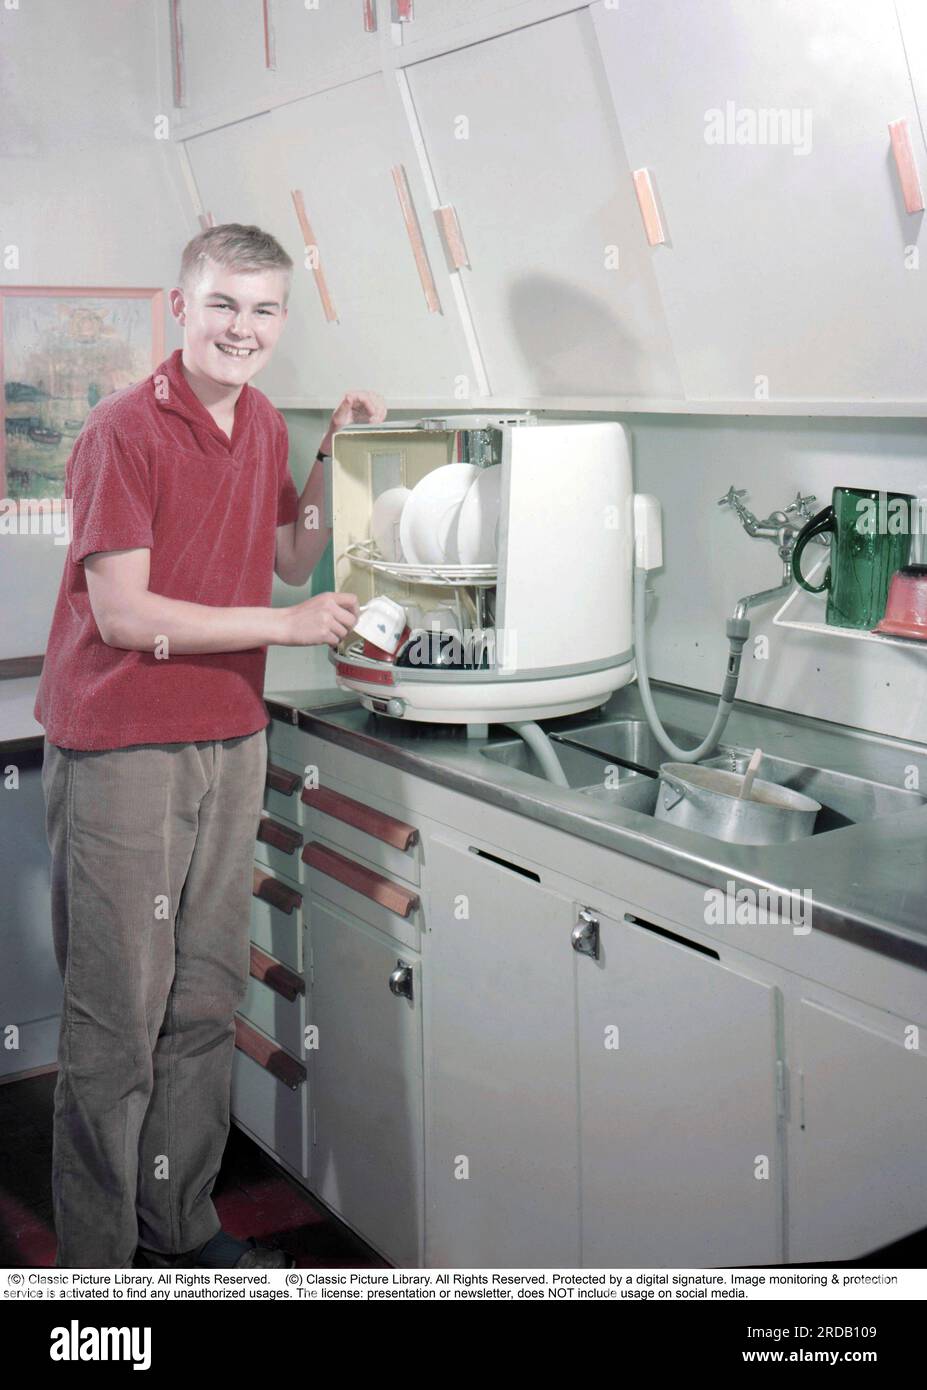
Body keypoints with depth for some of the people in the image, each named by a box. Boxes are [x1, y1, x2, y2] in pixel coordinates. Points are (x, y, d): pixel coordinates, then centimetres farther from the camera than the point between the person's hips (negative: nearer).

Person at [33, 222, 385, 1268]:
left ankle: (181, 1224, 30)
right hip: (121, 748, -7)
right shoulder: (124, 429, -13)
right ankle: (95, 1258, 16)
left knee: (207, 996, 14)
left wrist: (336, 456, 7)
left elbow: (292, 560, 19)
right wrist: (288, 624, -14)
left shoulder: (263, 424, 10)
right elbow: (123, 614, -16)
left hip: (231, 739, 7)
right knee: (118, 1013, 0)